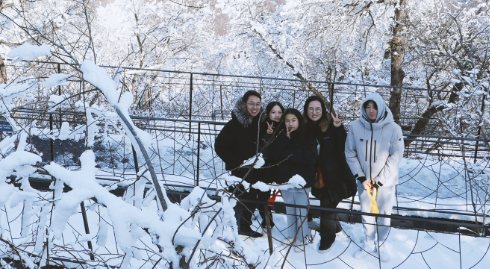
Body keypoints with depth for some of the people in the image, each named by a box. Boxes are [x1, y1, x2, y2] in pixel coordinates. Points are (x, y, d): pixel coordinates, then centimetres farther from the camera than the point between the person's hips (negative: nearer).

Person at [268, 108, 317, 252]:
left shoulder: (308, 137, -5)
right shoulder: (281, 137, 3)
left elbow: (310, 158, -19)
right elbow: (273, 155, -10)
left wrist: (287, 154, -16)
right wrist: (285, 138, -17)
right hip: (285, 179, 3)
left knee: (301, 210, 0)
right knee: (290, 210, 12)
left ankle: (303, 237, 17)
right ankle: (293, 237, 24)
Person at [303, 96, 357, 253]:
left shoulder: (331, 125, -14)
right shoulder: (304, 127, -4)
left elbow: (344, 147, -21)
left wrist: (339, 128, -33)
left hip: (333, 174, -4)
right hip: (317, 175, 4)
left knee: (327, 204, 2)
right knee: (327, 203, 21)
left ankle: (327, 236, 21)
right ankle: (335, 226, 44)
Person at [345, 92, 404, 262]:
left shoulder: (393, 128, -14)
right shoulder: (356, 127, -10)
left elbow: (396, 157, -11)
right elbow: (350, 154, -2)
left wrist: (380, 180, -13)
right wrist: (361, 177, -9)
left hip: (385, 181, -2)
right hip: (364, 180, 2)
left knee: (384, 213, 8)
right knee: (366, 212, 14)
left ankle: (381, 245, 28)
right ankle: (369, 243, 32)